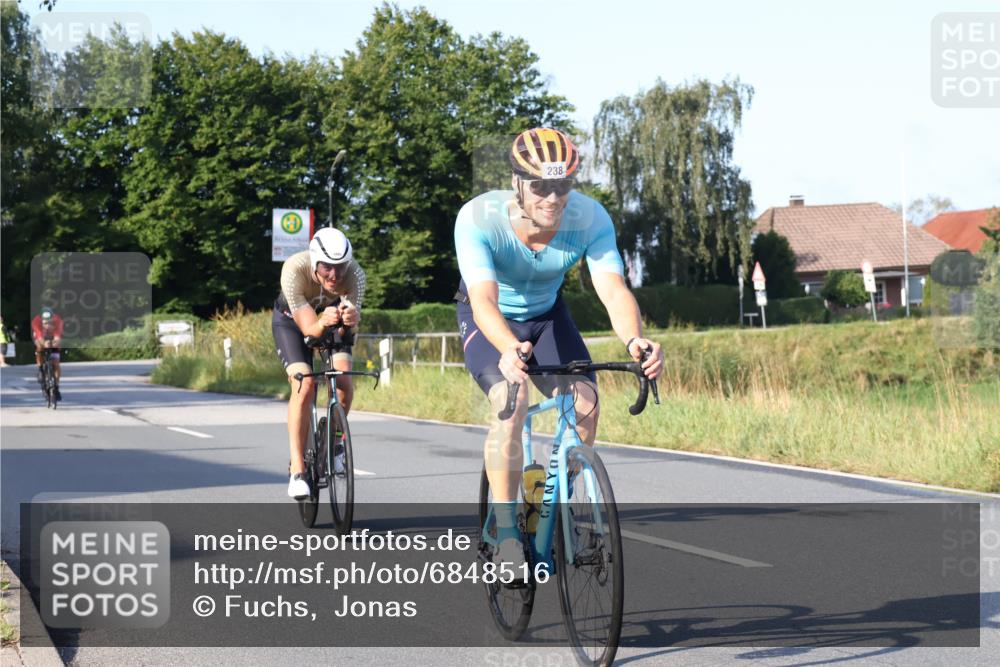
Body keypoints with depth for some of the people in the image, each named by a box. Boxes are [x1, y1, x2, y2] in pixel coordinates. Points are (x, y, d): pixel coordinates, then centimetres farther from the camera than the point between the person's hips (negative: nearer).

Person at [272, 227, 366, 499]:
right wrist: (323, 323, -60)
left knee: (344, 379, -20)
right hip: (292, 319, -2)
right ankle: (297, 469, -16)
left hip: (332, 315, 2)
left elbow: (350, 328, -39)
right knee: (304, 384, -22)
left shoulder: (354, 273, -33)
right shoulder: (294, 270, -38)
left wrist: (351, 318, -62)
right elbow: (309, 328, -38)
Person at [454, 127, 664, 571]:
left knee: (585, 405, -17)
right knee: (511, 402, -29)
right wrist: (510, 349, -65)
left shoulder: (590, 218, -27)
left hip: (546, 315, 3)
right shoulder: (478, 218, -34)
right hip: (488, 322, -3)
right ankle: (506, 531, -20)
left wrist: (634, 340, -59)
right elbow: (484, 299, -44)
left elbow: (613, 289, -38)